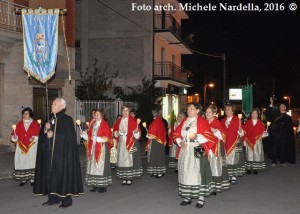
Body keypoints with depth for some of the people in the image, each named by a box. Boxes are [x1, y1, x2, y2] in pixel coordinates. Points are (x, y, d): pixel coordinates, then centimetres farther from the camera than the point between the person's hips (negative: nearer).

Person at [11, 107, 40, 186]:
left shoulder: (35, 124, 3)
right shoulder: (19, 124, 9)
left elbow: (38, 134, -2)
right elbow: (15, 133, 5)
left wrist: (34, 138, -19)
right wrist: (14, 137, -16)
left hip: (32, 147, -2)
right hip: (21, 146, 2)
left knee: (31, 161, -2)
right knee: (21, 162, 0)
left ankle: (32, 179, 4)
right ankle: (23, 179, 8)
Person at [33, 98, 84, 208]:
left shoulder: (67, 120, -7)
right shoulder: (50, 118, 13)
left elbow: (68, 135, -15)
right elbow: (43, 134, 12)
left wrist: (53, 134, -12)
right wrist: (46, 129, -9)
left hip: (63, 152, -6)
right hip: (51, 152, 7)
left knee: (63, 173, -5)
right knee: (51, 173, 7)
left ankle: (66, 199, 1)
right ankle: (53, 197, 16)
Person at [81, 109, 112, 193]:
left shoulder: (105, 124, -4)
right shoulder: (93, 124, 15)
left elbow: (107, 137, -12)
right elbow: (89, 136, 15)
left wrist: (97, 138, -17)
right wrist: (84, 134, -3)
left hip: (102, 148, -6)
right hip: (93, 148, 6)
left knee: (101, 166, -6)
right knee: (93, 166, 5)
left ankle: (103, 185, 0)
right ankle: (95, 185, 10)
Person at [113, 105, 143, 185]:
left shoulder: (133, 121, -3)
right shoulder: (119, 121, 11)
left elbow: (137, 132, -5)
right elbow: (115, 129, 18)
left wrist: (136, 132, -26)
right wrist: (116, 133, -3)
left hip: (130, 143, -4)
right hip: (121, 143, 4)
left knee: (130, 159, -5)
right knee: (122, 159, 3)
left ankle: (130, 178, 1)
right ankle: (124, 178, 9)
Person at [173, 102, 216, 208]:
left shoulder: (202, 121, -2)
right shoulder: (184, 121, 14)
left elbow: (208, 136, -11)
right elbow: (176, 134, 16)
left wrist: (197, 137, -24)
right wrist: (180, 142, -2)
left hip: (197, 151, -5)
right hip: (185, 151, 6)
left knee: (198, 173, -6)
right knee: (186, 173, 8)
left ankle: (201, 198, 4)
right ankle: (187, 197, 17)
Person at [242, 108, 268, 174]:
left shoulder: (260, 123, 5)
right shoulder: (248, 122, 6)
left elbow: (263, 131, 4)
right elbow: (244, 132, 2)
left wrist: (264, 134, -18)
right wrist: (244, 140, -4)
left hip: (257, 142, 0)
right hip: (249, 142, 0)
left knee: (257, 155, -1)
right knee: (249, 155, 1)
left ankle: (256, 169, 5)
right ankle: (249, 168, 5)